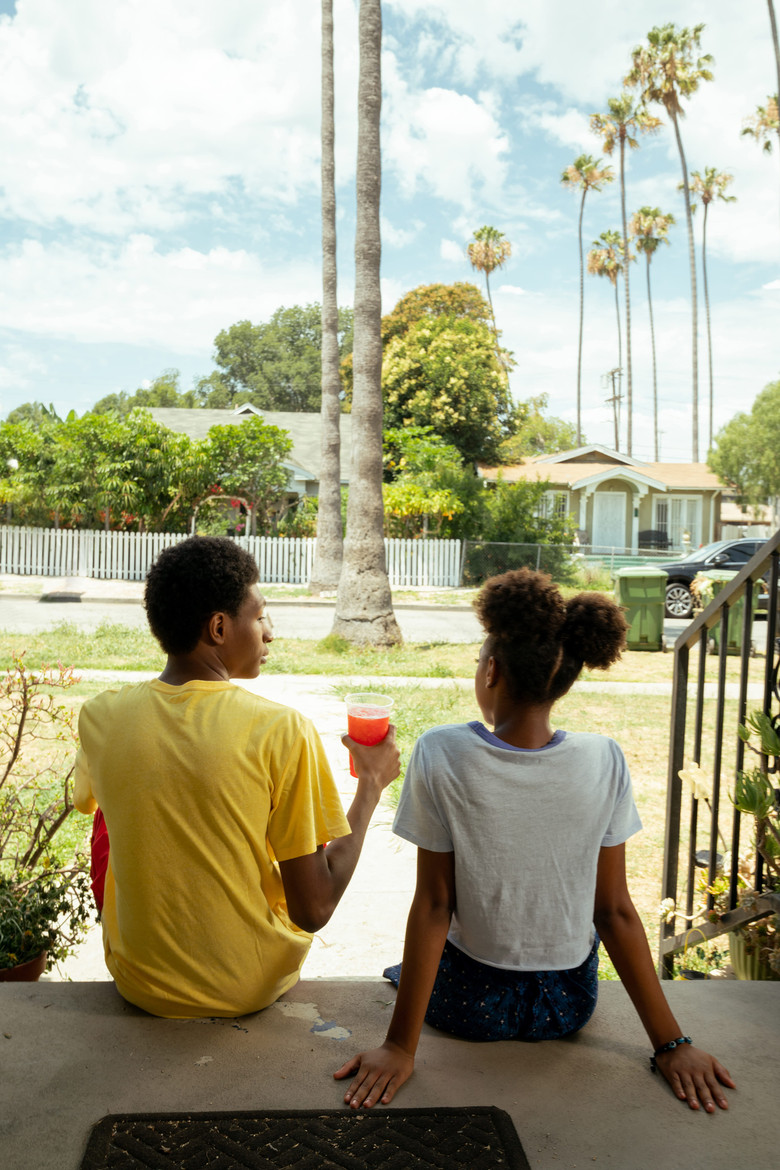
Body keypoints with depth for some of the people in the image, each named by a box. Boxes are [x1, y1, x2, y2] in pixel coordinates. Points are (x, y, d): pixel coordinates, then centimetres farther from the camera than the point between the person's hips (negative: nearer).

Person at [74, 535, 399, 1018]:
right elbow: (314, 910, -19)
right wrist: (372, 784, -8)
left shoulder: (100, 716, -14)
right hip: (252, 987, -2)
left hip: (140, 983, 2)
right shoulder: (282, 730, -24)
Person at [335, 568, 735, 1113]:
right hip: (569, 1005, 2)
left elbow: (433, 903, -19)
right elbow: (615, 911, -12)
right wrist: (671, 1043, -1)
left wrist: (401, 1045, -10)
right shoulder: (603, 760, -16)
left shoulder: (441, 754, -23)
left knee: (398, 971, 32)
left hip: (469, 1005, -2)